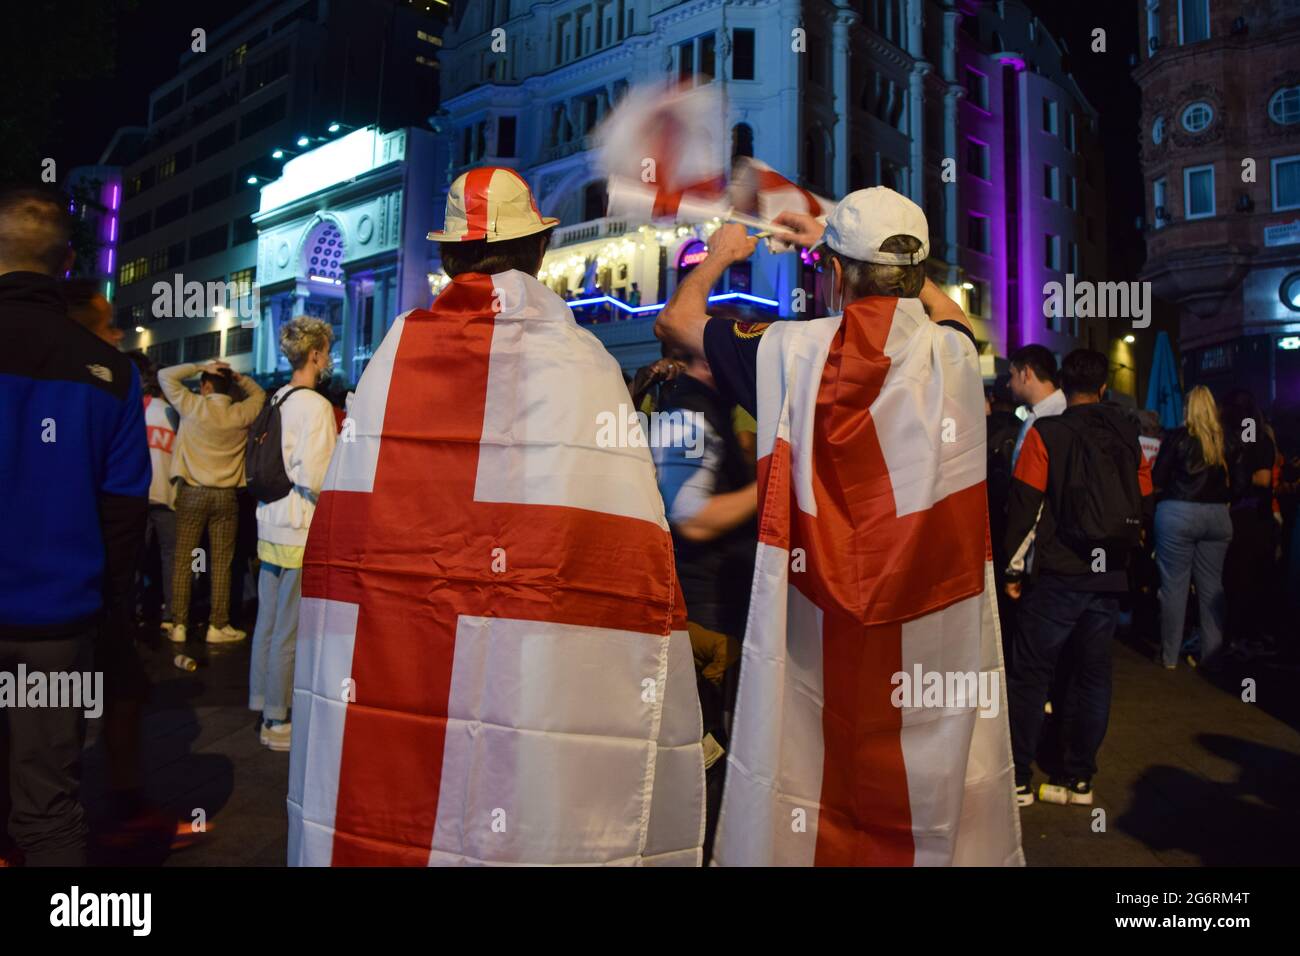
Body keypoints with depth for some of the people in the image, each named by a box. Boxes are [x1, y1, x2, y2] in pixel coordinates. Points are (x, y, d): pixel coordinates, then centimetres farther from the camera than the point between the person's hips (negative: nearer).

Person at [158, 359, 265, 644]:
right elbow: (259, 393, 20)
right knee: (221, 564, 4)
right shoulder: (241, 413, -1)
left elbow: (165, 376, 7)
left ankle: (179, 625, 8)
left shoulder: (192, 406, -5)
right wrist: (237, 376, 12)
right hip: (226, 495, 1)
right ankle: (218, 626, 8)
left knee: (183, 561, 6)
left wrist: (200, 367, 5)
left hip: (192, 492, -1)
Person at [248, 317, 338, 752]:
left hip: (271, 527, 9)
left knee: (267, 623, 17)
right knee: (288, 631, 0)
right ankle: (277, 721, 10)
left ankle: (263, 704, 30)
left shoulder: (276, 401, 11)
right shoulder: (316, 405, -15)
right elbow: (314, 477, -22)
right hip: (302, 532, -9)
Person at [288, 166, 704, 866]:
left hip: (385, 673, 4)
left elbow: (340, 542, 0)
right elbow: (629, 560, -11)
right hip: (540, 694, -3)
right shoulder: (579, 361, -6)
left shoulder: (394, 352, 3)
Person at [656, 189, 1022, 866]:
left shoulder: (792, 352, -8)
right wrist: (835, 242, 31)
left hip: (819, 638, -1)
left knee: (804, 815, 12)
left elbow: (676, 319, 9)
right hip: (940, 633, 2)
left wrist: (719, 255, 29)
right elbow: (942, 305, 25)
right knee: (937, 810, 14)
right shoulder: (954, 353, -2)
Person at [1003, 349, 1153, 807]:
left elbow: (1024, 503, -10)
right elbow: (1144, 504, 12)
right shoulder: (1128, 435, 8)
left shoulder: (1046, 432, -7)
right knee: (1093, 674, 12)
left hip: (1059, 574, -4)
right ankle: (1080, 778, 18)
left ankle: (1019, 779, 6)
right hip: (1110, 575, 5)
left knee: (1030, 675, 3)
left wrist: (1014, 567, -3)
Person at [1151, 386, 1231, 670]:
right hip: (1217, 515, 4)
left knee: (1174, 584, 1)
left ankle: (1170, 656, 6)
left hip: (1178, 513, -3)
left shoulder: (1178, 437, -6)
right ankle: (1212, 653, 15)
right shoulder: (1223, 440, 3)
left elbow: (1157, 479, -4)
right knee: (1212, 585, 9)